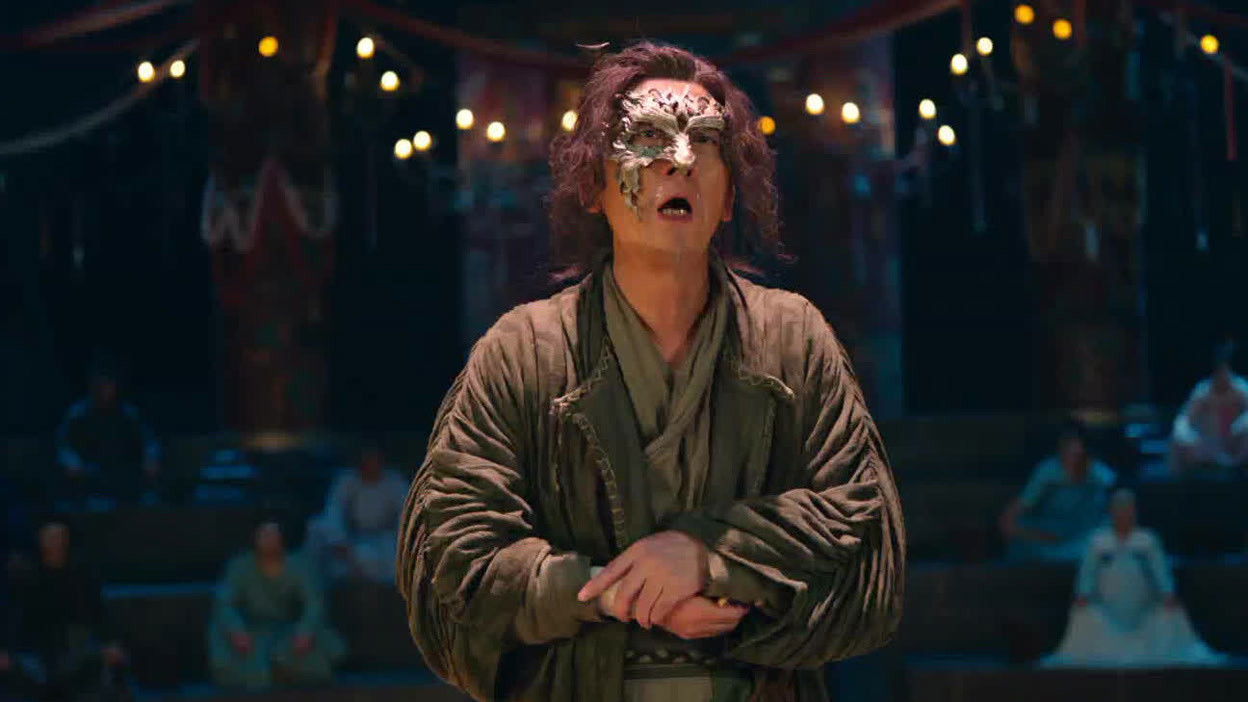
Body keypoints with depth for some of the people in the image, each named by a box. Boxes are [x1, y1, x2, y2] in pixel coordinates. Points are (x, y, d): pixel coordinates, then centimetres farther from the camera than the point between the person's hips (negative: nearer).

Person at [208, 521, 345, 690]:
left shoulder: (296, 568, -6)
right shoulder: (240, 567, -9)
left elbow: (314, 602, -17)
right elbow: (224, 603, -18)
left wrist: (306, 631, -37)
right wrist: (236, 631, -38)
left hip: (286, 631, 2)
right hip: (251, 630, -2)